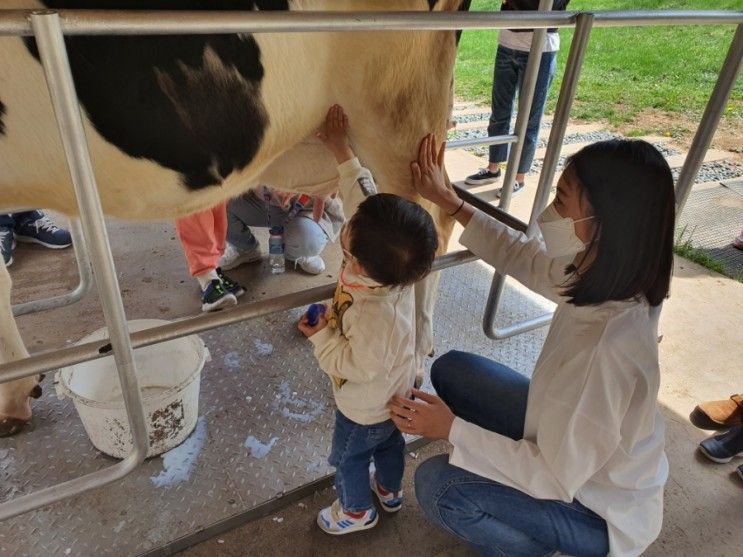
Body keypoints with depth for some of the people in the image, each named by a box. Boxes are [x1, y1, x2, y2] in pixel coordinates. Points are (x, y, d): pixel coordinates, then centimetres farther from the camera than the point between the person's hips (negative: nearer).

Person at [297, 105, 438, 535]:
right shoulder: (396, 264, -26)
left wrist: (320, 335, -21)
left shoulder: (373, 315, -46)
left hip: (365, 408, -7)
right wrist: (342, 151, -14)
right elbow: (365, 196, -17)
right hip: (398, 395, 7)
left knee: (349, 458, 23)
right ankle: (390, 491, 61)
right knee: (391, 443, 33)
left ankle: (358, 511, 51)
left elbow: (357, 365, -29)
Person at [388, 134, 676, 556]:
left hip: (598, 510, -6)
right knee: (451, 370, 3)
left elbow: (555, 478, -29)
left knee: (437, 485, -16)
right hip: (565, 433, 7)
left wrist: (451, 429, -23)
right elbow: (524, 257, 1)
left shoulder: (607, 349, -41)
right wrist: (448, 201, 3)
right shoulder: (604, 278, -19)